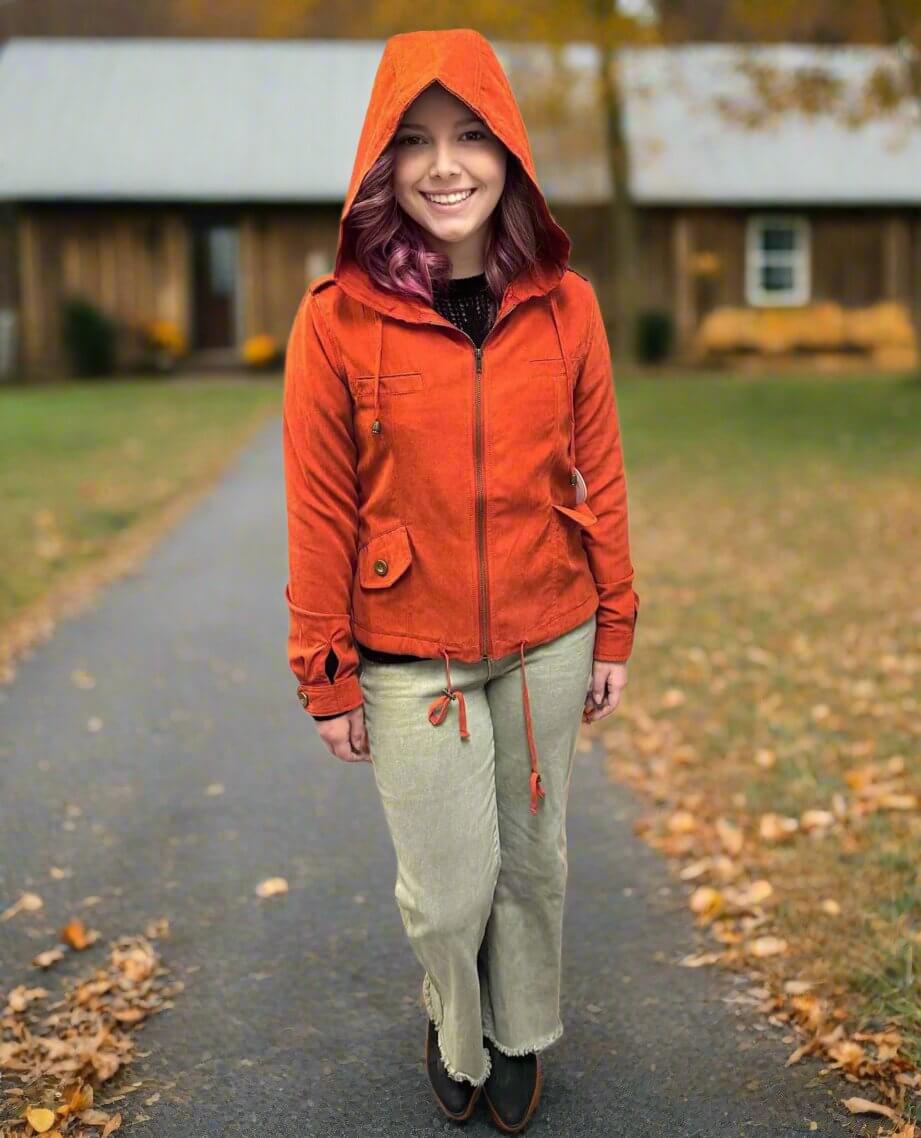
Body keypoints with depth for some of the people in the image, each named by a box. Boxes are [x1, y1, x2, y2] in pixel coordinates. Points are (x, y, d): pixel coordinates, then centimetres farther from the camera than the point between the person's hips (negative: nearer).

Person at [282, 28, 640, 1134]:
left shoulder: (563, 304, -4)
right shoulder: (338, 318, -12)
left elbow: (600, 476, 3)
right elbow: (320, 512, -8)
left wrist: (614, 628, 5)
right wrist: (327, 677, -4)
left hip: (547, 644, 2)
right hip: (411, 657, -2)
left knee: (533, 861, 18)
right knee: (450, 888, 8)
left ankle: (519, 1039, 45)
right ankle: (455, 1035, 42)